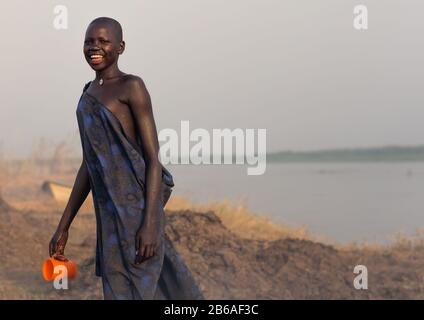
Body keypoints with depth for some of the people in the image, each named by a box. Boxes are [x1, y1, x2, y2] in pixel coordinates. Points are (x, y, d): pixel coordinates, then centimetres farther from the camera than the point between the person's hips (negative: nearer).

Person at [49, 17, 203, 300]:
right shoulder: (91, 94, 19)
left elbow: (154, 157, -11)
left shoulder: (133, 86, -6)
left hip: (138, 210, -8)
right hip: (112, 213, 8)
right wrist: (63, 227, 16)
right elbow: (90, 164, 20)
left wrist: (151, 223, -19)